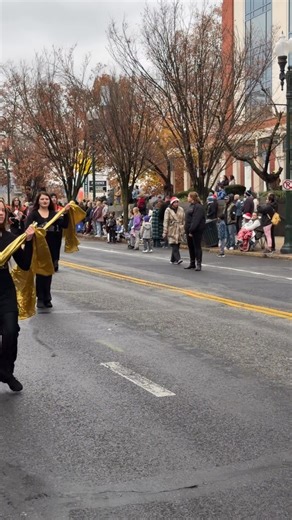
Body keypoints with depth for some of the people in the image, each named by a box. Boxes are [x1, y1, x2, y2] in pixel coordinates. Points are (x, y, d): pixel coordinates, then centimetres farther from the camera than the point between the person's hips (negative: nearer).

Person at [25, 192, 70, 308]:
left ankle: (47, 298, 17)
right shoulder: (33, 214, -2)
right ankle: (40, 298, 7)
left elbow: (64, 225, -5)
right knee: (40, 272, 0)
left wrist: (66, 213, -18)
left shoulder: (54, 214, 6)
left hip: (52, 247, 3)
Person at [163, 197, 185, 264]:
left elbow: (183, 220, 15)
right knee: (174, 246, -14)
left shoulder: (181, 210, 10)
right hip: (171, 231, -4)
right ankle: (178, 259, -22)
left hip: (179, 231, 4)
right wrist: (165, 233, -6)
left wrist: (183, 230, 11)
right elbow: (165, 222, -3)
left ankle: (173, 259, 16)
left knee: (177, 246, 5)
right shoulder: (168, 210, -2)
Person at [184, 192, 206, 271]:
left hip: (196, 231, -9)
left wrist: (191, 230, -24)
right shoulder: (191, 206, 16)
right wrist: (187, 230, 12)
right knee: (190, 247, 14)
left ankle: (198, 264, -2)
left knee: (197, 247, -5)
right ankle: (192, 263, 23)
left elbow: (196, 220, -21)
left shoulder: (198, 207, -14)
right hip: (189, 230, 9)